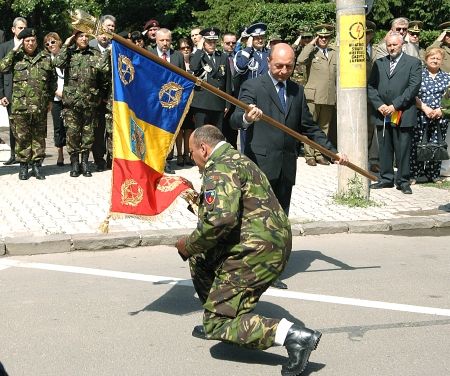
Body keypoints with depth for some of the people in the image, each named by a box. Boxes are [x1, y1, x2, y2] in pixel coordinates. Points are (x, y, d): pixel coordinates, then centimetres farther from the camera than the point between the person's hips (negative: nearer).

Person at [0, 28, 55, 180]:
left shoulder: (46, 58, 9)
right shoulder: (16, 57, 5)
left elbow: (52, 80, 14)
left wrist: (50, 99, 8)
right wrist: (14, 50, -10)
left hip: (40, 107, 1)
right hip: (20, 106, -1)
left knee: (39, 137, 7)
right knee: (22, 137, 4)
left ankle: (37, 165, 16)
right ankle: (23, 165, 14)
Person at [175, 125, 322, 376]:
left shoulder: (219, 169, -13)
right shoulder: (238, 160, 21)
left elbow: (221, 218, -27)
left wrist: (190, 245, -13)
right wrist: (198, 201, 31)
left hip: (257, 252, -11)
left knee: (219, 322, -8)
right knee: (200, 258, 25)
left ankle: (293, 336, -21)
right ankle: (215, 322, 30)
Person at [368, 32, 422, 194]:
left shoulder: (413, 63, 3)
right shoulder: (379, 63, 15)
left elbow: (414, 87, -7)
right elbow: (371, 86, 9)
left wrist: (395, 105, -13)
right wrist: (379, 105, -6)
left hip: (403, 115, -3)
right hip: (382, 114, 4)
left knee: (403, 149, -1)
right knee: (384, 149, 8)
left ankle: (403, 181, 8)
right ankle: (386, 179, 18)